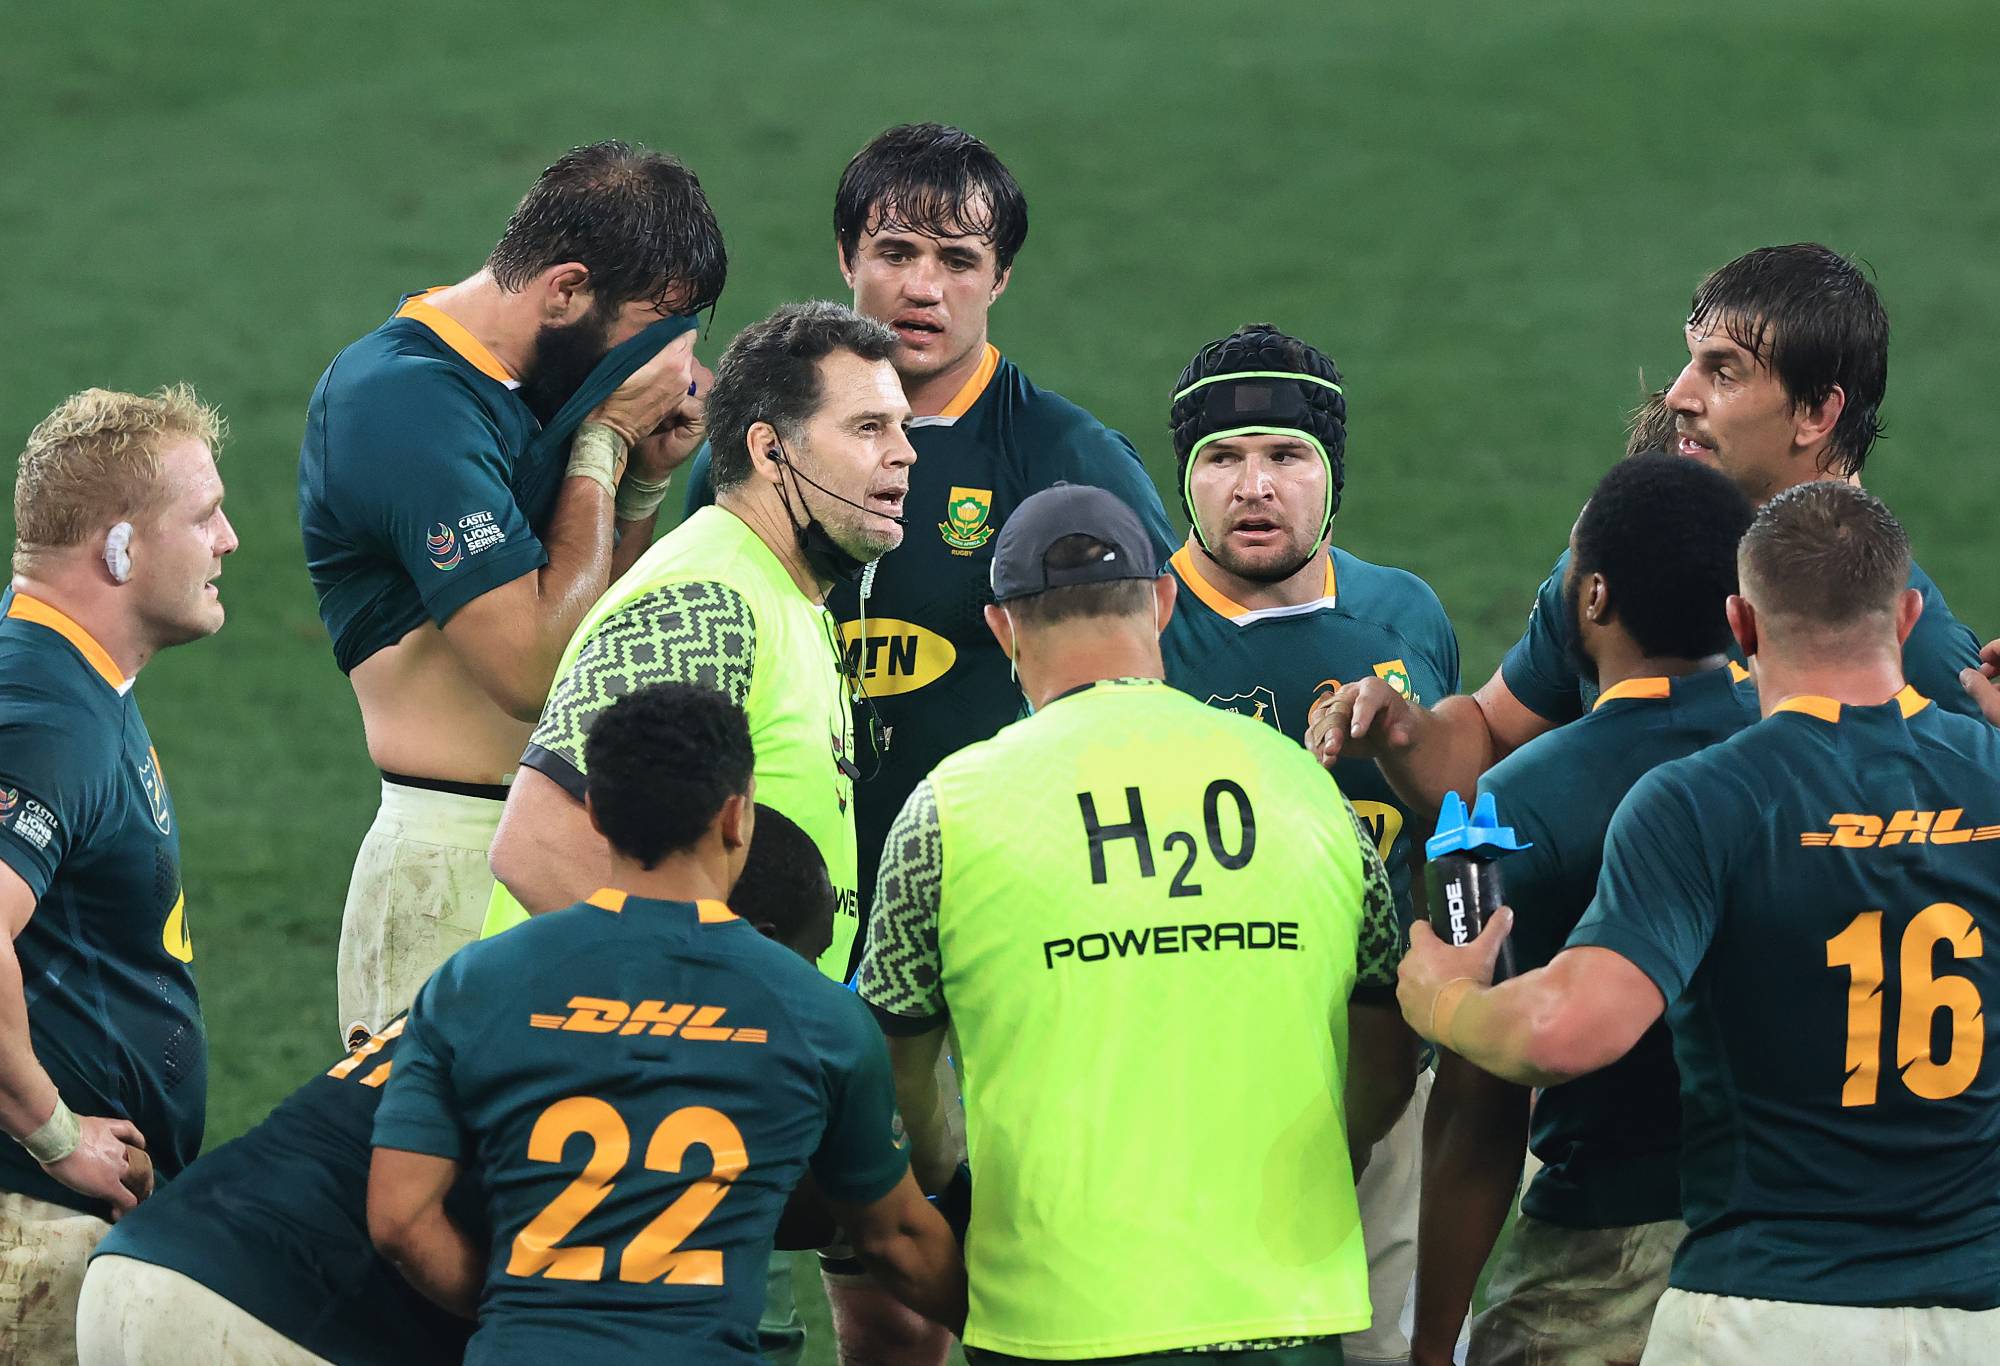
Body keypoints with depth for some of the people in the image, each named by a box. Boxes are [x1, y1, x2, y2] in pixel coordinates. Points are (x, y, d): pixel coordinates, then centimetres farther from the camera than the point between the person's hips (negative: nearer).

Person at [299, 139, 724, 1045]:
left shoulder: (515, 392, 13)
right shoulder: (412, 406, -16)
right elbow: (534, 670, -21)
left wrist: (647, 477, 6)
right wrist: (605, 444, -12)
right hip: (455, 870, -9)